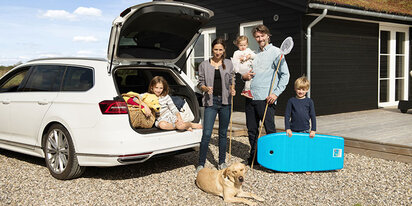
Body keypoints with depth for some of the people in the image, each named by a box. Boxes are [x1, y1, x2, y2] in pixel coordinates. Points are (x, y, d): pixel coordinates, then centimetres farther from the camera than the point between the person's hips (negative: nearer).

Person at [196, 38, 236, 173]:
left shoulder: (228, 64, 10)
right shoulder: (204, 65, 5)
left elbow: (231, 81, 13)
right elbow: (200, 84, 5)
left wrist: (232, 89, -8)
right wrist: (206, 88, -16)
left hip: (225, 102, 2)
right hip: (211, 101, -2)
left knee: (223, 133, 10)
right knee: (206, 134, -8)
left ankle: (222, 162, 22)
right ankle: (201, 164, 1)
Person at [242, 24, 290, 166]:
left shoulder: (275, 52, 0)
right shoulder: (254, 54, 19)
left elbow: (285, 74, -5)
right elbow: (247, 73, 28)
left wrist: (276, 93, -14)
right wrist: (244, 76, 4)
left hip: (266, 99, -6)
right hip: (250, 97, 6)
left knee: (270, 130, -4)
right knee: (252, 130, 12)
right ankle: (253, 157, 25)